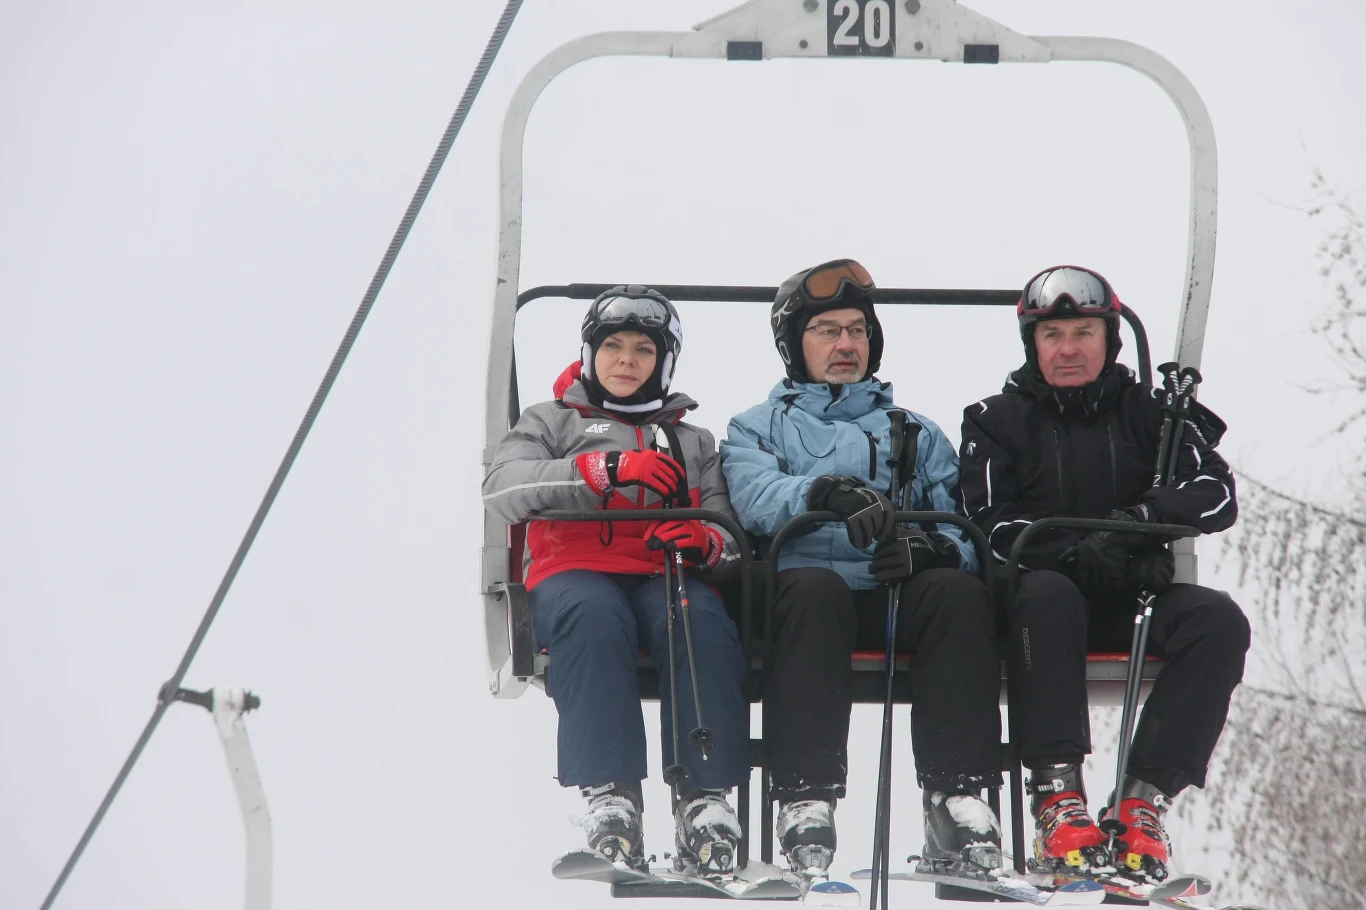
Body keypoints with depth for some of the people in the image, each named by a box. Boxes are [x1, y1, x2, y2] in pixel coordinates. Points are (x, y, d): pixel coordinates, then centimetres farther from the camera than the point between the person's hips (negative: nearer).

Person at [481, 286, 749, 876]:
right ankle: (609, 798, -47)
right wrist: (607, 469, -11)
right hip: (575, 570, -2)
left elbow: (733, 531, 19)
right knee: (594, 617, -40)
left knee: (701, 622, -36)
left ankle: (705, 800, -43)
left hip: (665, 577, 2)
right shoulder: (552, 422, 24)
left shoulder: (693, 443, 32)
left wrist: (706, 541, -8)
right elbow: (502, 489, 2)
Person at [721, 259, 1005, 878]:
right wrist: (828, 492, -24)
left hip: (897, 595, 2)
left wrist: (932, 549, -12)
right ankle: (806, 798, -44)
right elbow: (755, 496, -2)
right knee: (813, 586, -38)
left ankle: (958, 796, -39)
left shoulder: (916, 433, 30)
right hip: (806, 589, -2)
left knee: (958, 590, -31)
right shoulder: (759, 428, 23)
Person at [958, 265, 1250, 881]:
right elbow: (990, 527, -5)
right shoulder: (997, 421, 9)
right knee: (1045, 594, -38)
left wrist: (1144, 516, -23)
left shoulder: (1147, 413, 12)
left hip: (1134, 598, 2)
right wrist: (1077, 552, -23)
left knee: (1219, 619, -28)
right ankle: (1058, 795, -42)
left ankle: (1143, 796, -32)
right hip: (1048, 583, -2)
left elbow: (1218, 496, -2)